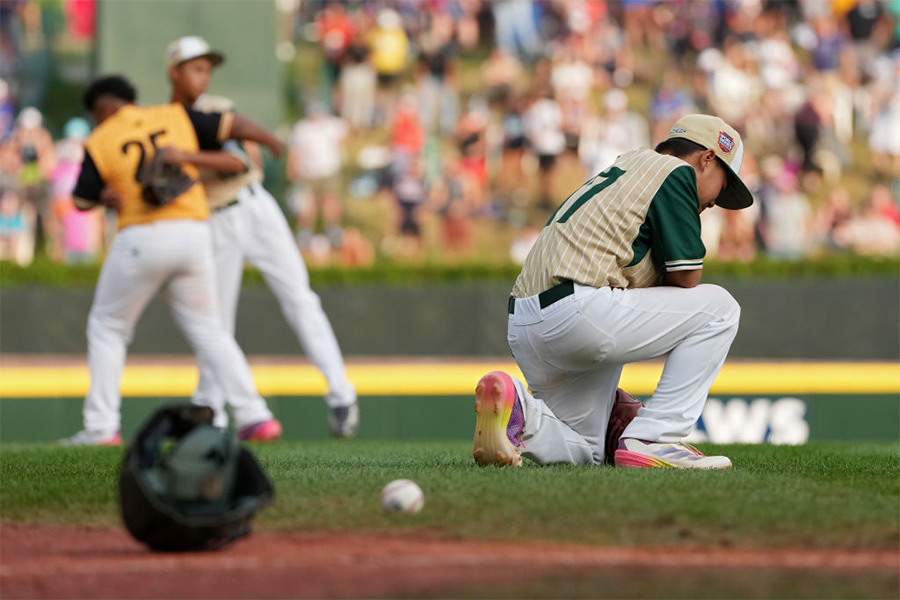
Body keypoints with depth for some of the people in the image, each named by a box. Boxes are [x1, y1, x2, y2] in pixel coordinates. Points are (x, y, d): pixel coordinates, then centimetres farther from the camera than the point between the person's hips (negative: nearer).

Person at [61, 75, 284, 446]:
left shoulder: (100, 143, 2)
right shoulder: (176, 118, 9)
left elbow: (82, 202, 8)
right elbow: (236, 127, 9)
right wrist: (272, 142, 27)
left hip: (140, 239, -3)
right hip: (194, 234, 3)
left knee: (107, 327, 13)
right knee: (207, 329, 13)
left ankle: (101, 426, 6)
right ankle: (255, 417, 2)